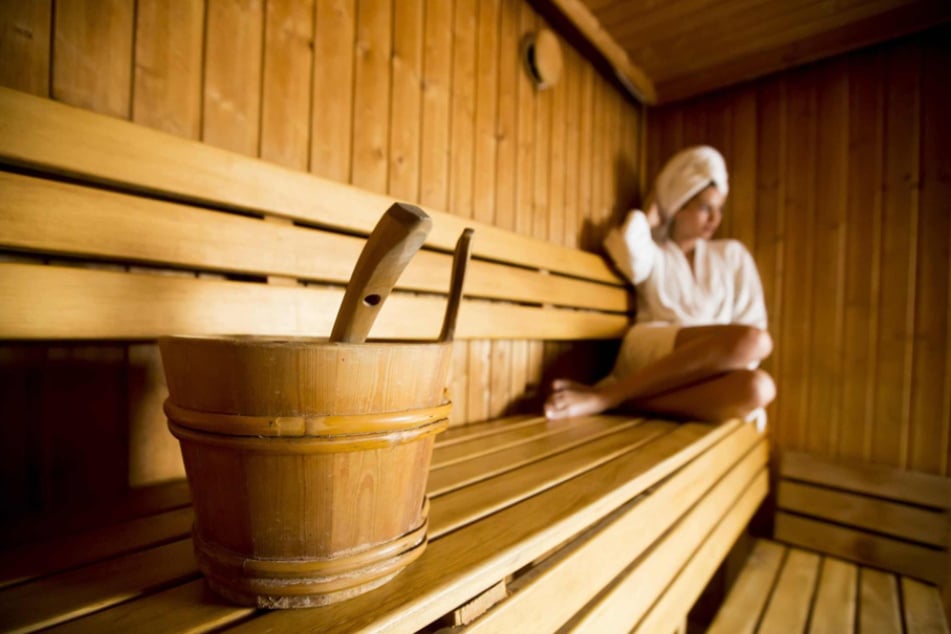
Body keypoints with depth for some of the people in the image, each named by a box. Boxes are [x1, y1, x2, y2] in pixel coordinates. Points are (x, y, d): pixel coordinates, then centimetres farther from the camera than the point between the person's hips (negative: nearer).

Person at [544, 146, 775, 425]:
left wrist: (737, 357, -4)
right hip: (649, 357, -3)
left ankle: (606, 399, -32)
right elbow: (629, 247, -12)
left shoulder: (733, 255, 23)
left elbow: (752, 323, 16)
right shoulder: (651, 254, 14)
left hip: (709, 373, 4)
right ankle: (606, 395, -32)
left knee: (758, 387, -31)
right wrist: (652, 215, 8)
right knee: (753, 340, -30)